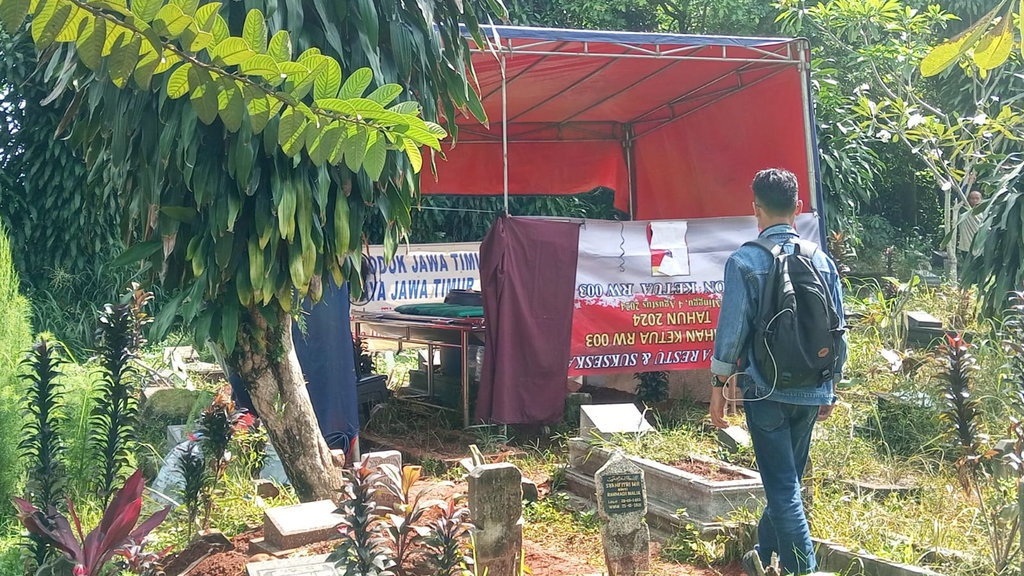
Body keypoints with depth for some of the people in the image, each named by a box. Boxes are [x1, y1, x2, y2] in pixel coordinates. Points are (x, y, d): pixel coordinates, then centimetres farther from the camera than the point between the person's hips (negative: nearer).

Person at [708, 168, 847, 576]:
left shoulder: (745, 260, -10)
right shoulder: (822, 260, 4)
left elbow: (732, 328, -10)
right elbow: (838, 330, 7)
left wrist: (719, 385, -1)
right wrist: (831, 388, 17)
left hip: (765, 389, -5)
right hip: (812, 391, 5)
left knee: (782, 485, 1)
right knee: (787, 479, 19)